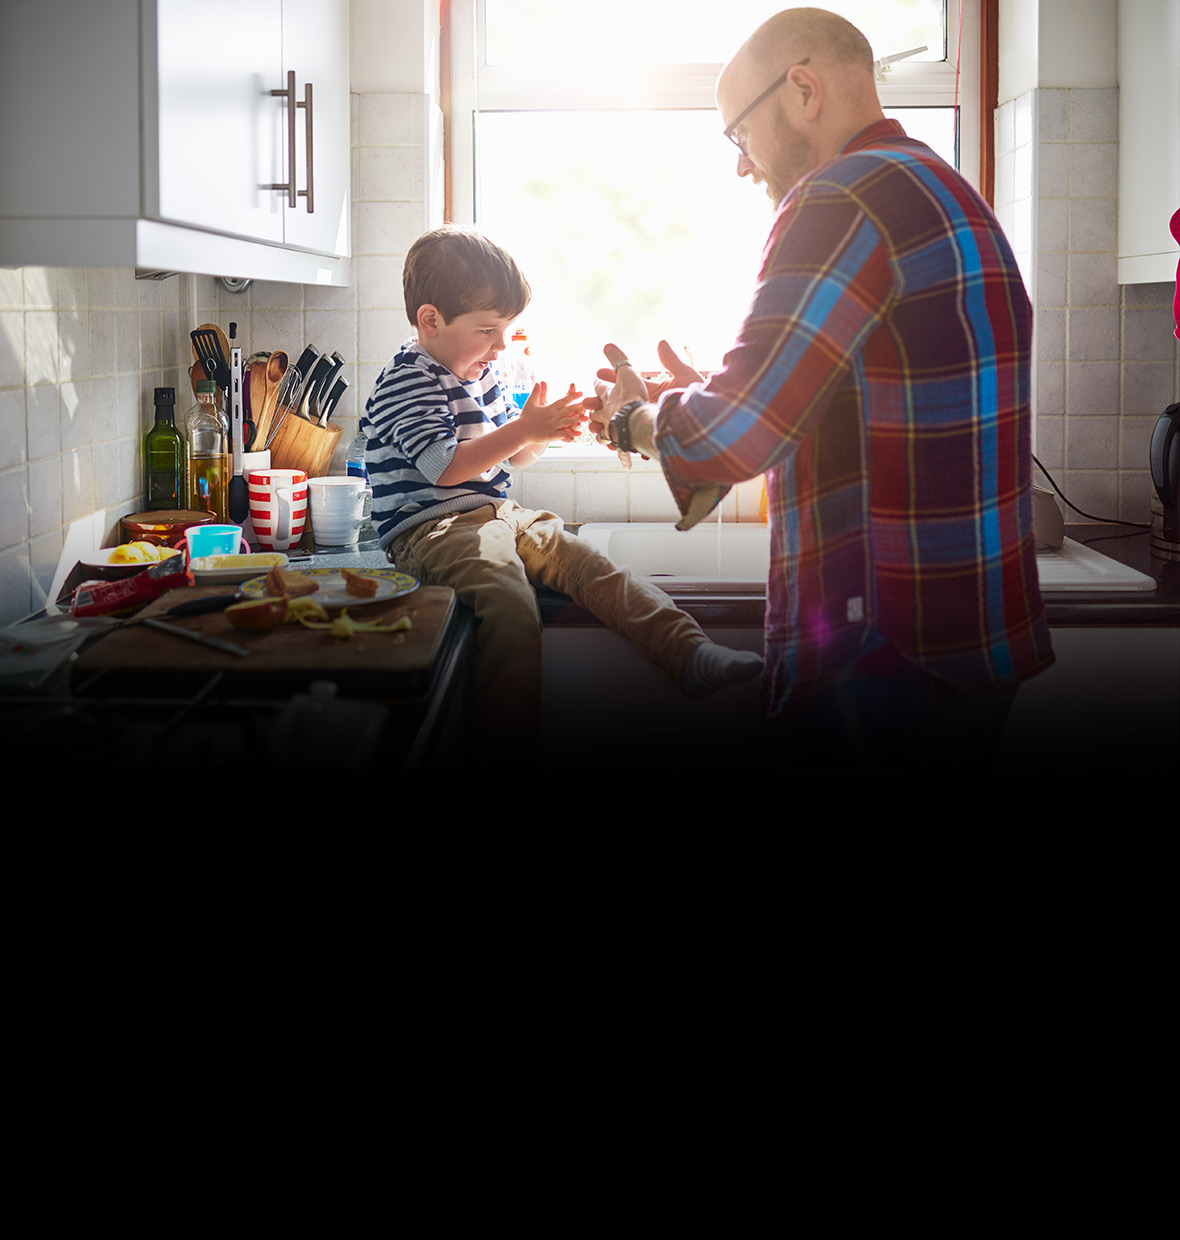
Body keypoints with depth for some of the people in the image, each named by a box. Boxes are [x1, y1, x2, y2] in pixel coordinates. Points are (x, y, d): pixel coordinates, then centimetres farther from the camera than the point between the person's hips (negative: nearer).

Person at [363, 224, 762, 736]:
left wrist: (544, 427, 1)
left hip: (497, 515, 8)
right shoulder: (404, 383, -11)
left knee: (586, 563, -11)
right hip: (428, 528, -8)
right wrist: (523, 429, -21)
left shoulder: (481, 373, 17)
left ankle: (690, 653, -21)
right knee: (509, 594, -34)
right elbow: (444, 467, -22)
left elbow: (515, 456, 23)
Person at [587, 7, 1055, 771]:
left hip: (880, 663, -10)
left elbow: (728, 440, -19)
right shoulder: (953, 198, 17)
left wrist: (632, 421, 2)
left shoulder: (845, 200, -15)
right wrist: (703, 400, 23)